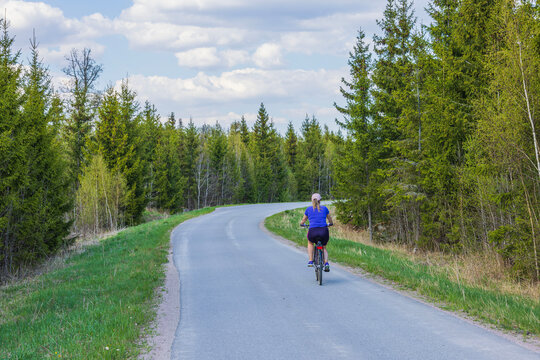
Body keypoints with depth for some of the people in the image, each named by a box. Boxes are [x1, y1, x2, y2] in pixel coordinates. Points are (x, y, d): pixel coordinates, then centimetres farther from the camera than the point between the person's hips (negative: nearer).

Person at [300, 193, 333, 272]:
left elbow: (303, 220, 25)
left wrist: (301, 224, 48)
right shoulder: (324, 208, 13)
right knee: (324, 248, 28)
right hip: (324, 232, 1)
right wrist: (330, 224, 50)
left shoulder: (308, 209, 11)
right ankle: (326, 263, 4)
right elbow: (330, 220, 28)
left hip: (313, 232, -1)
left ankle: (310, 261, 21)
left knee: (310, 243, 35)